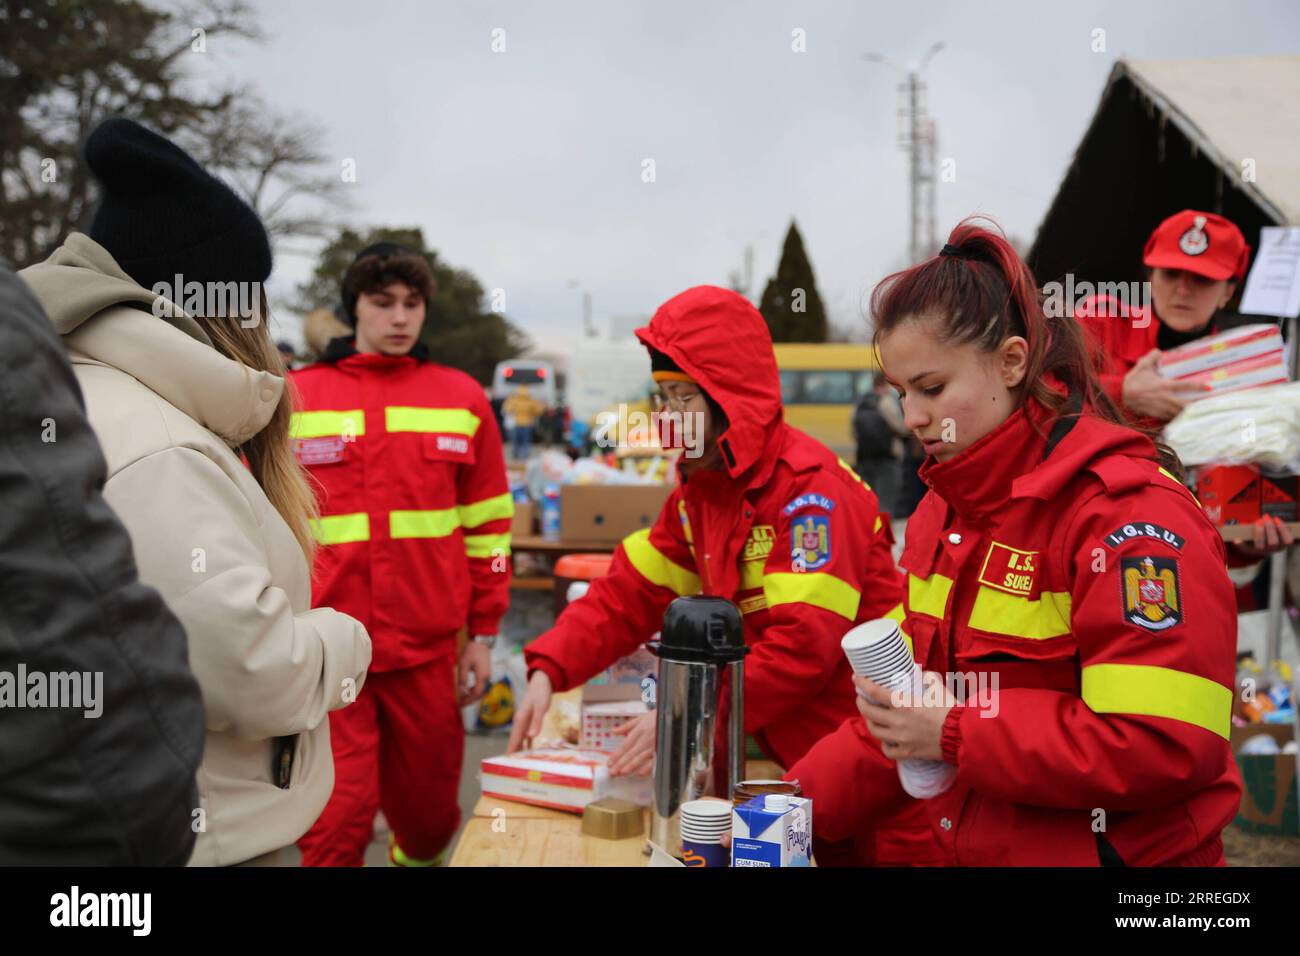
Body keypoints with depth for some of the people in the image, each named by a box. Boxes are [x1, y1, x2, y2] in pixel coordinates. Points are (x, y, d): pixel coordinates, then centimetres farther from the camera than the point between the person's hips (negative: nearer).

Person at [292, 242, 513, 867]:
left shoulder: (461, 399, 6)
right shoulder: (294, 398, 3)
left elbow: (488, 525, 9)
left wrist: (483, 635, 8)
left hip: (428, 650, 2)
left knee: (428, 813, 14)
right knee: (336, 821, -3)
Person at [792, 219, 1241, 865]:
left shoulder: (1127, 509, -19)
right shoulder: (944, 507, 6)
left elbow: (1167, 749, -24)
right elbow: (914, 686, 9)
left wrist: (957, 735, -23)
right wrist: (802, 800, -2)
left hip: (1117, 849, -6)